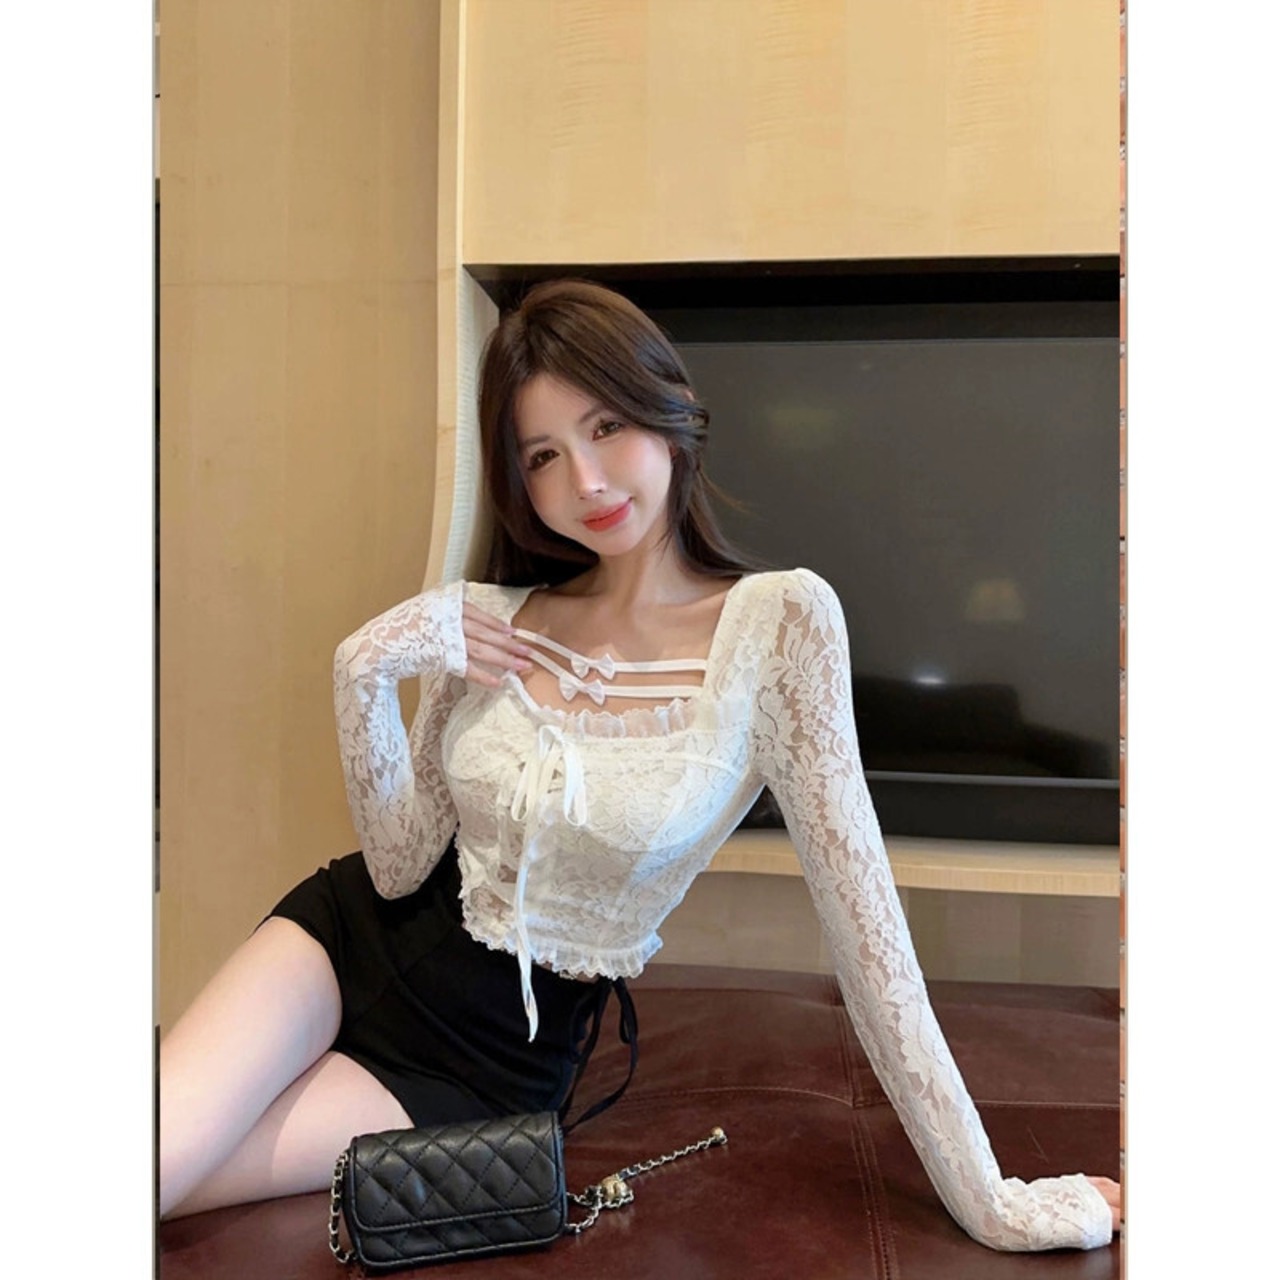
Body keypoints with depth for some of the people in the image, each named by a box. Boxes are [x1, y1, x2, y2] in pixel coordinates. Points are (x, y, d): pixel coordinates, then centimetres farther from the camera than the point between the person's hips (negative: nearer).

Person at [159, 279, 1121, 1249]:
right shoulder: (491, 623, -6)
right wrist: (364, 673, -19)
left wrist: (986, 1199, -14)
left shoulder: (780, 622, -17)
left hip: (493, 1058, -2)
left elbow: (862, 916, -16)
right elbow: (401, 865, -5)